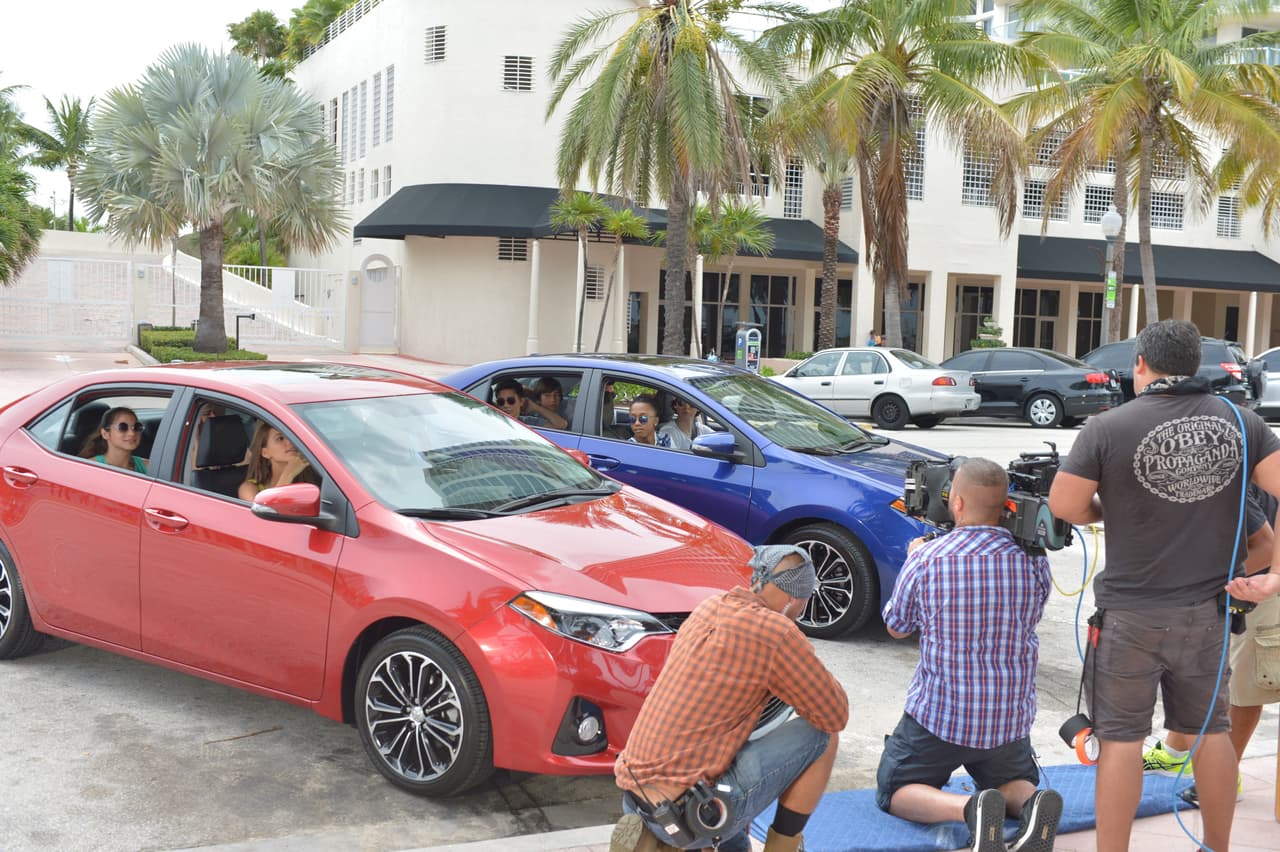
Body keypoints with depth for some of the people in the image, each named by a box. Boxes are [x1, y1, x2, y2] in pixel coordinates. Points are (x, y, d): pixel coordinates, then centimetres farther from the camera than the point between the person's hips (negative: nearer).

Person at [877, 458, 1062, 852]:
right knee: (1013, 783, 29)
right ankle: (1031, 804, -6)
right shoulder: (1033, 560, -7)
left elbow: (896, 628, 2)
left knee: (894, 793, 13)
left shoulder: (925, 560, -16)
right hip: (1012, 717, 4)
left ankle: (968, 808, -16)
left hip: (938, 715, -3)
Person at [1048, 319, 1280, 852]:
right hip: (1208, 609, 4)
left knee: (1121, 738, 5)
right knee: (1210, 730, 19)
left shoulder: (1108, 428, -14)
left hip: (1132, 613, -4)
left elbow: (1063, 505, -12)